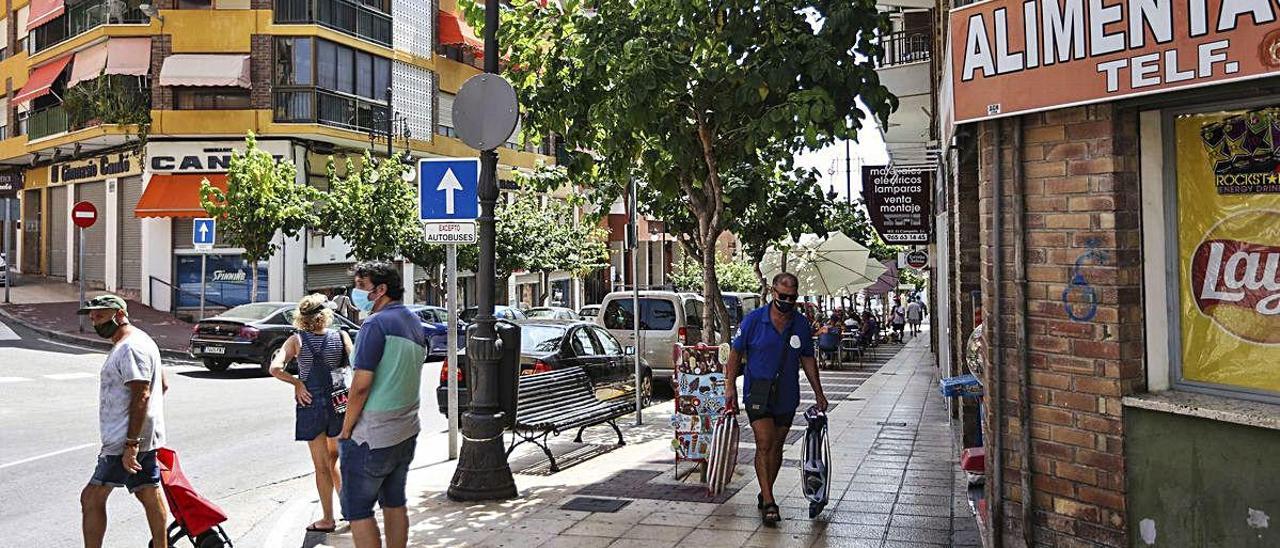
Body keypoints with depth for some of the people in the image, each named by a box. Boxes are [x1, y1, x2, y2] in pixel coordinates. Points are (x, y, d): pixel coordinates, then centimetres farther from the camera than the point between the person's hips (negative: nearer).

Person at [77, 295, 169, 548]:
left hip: (125, 441, -10)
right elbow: (163, 385, 24)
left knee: (91, 499, -5)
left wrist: (131, 444, -25)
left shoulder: (131, 348, -16)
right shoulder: (141, 341, 17)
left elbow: (141, 396, -23)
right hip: (145, 437, 10)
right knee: (150, 496, 13)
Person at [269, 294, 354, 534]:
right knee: (335, 459, 22)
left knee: (322, 466, 8)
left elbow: (275, 368, -17)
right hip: (339, 403, 2)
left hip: (311, 405, -2)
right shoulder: (340, 336, -2)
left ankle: (328, 519, 15)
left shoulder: (297, 339, -5)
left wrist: (297, 382, -6)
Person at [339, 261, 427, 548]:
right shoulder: (414, 323, 11)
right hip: (406, 432, 9)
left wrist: (346, 428, -10)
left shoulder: (376, 323, -16)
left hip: (372, 436, -8)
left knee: (357, 510, 1)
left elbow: (361, 384, -19)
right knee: (395, 503, 17)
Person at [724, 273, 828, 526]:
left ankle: (765, 494, 27)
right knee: (764, 444, -12)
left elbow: (808, 360, 10)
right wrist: (730, 387, -7)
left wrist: (818, 392, 10)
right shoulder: (754, 319, -8)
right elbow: (735, 353, -2)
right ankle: (768, 502, -9)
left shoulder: (802, 325, 0)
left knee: (776, 447, 11)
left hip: (786, 396, 3)